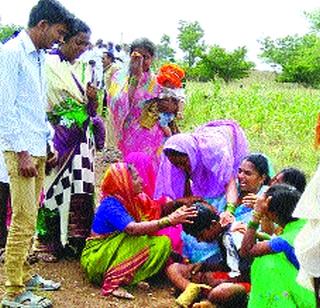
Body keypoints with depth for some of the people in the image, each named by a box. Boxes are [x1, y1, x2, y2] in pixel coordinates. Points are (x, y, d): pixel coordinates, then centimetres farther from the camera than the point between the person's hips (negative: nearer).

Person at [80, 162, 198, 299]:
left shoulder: (133, 199, 2)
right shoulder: (110, 205, -23)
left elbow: (158, 211, 3)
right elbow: (134, 229, -37)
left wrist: (177, 203, -15)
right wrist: (169, 220, -38)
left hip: (117, 254, 8)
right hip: (97, 258, -8)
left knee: (163, 243, -9)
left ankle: (130, 278, -15)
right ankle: (113, 281, -26)